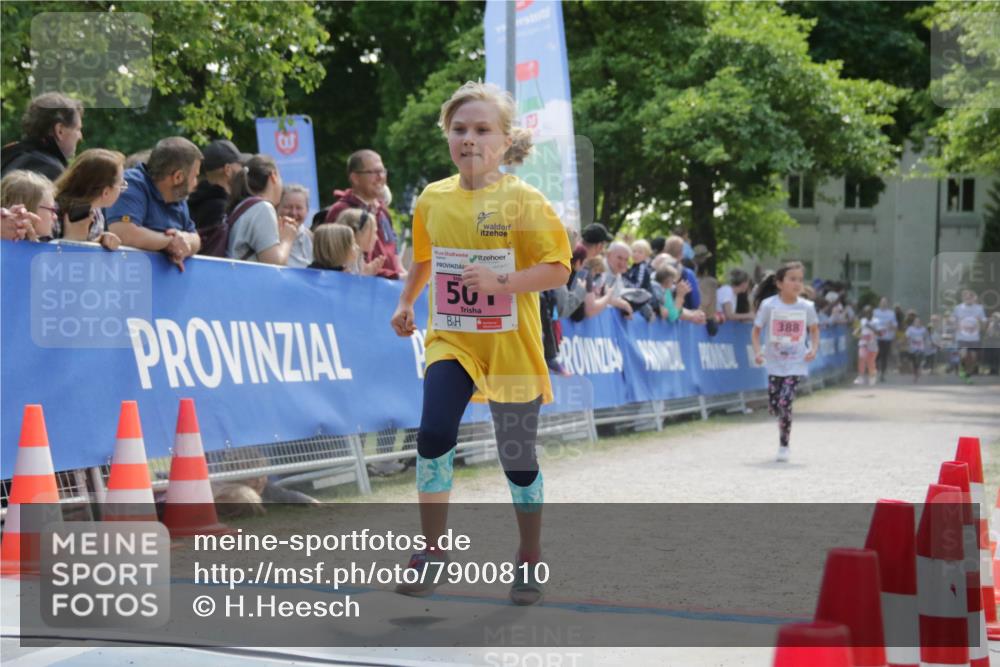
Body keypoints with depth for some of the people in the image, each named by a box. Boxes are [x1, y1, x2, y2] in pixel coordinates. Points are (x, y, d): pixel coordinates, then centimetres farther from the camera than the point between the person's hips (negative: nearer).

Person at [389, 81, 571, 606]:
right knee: (434, 434, -18)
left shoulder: (522, 199, -10)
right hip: (450, 340, 3)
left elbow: (558, 268, -15)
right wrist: (406, 302, 18)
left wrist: (502, 281, -27)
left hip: (511, 346, -2)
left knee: (517, 457, 7)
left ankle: (530, 558, 27)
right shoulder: (433, 198, 3)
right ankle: (432, 550, -3)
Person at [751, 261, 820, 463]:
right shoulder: (769, 305, -9)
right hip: (774, 362, 1)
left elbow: (814, 329, 11)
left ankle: (783, 446, 1)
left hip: (796, 363, -1)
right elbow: (756, 330, -1)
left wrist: (813, 348, -5)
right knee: (773, 406, 5)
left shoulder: (806, 307, -5)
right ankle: (784, 423, 41)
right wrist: (757, 351, -15)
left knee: (785, 403, -14)